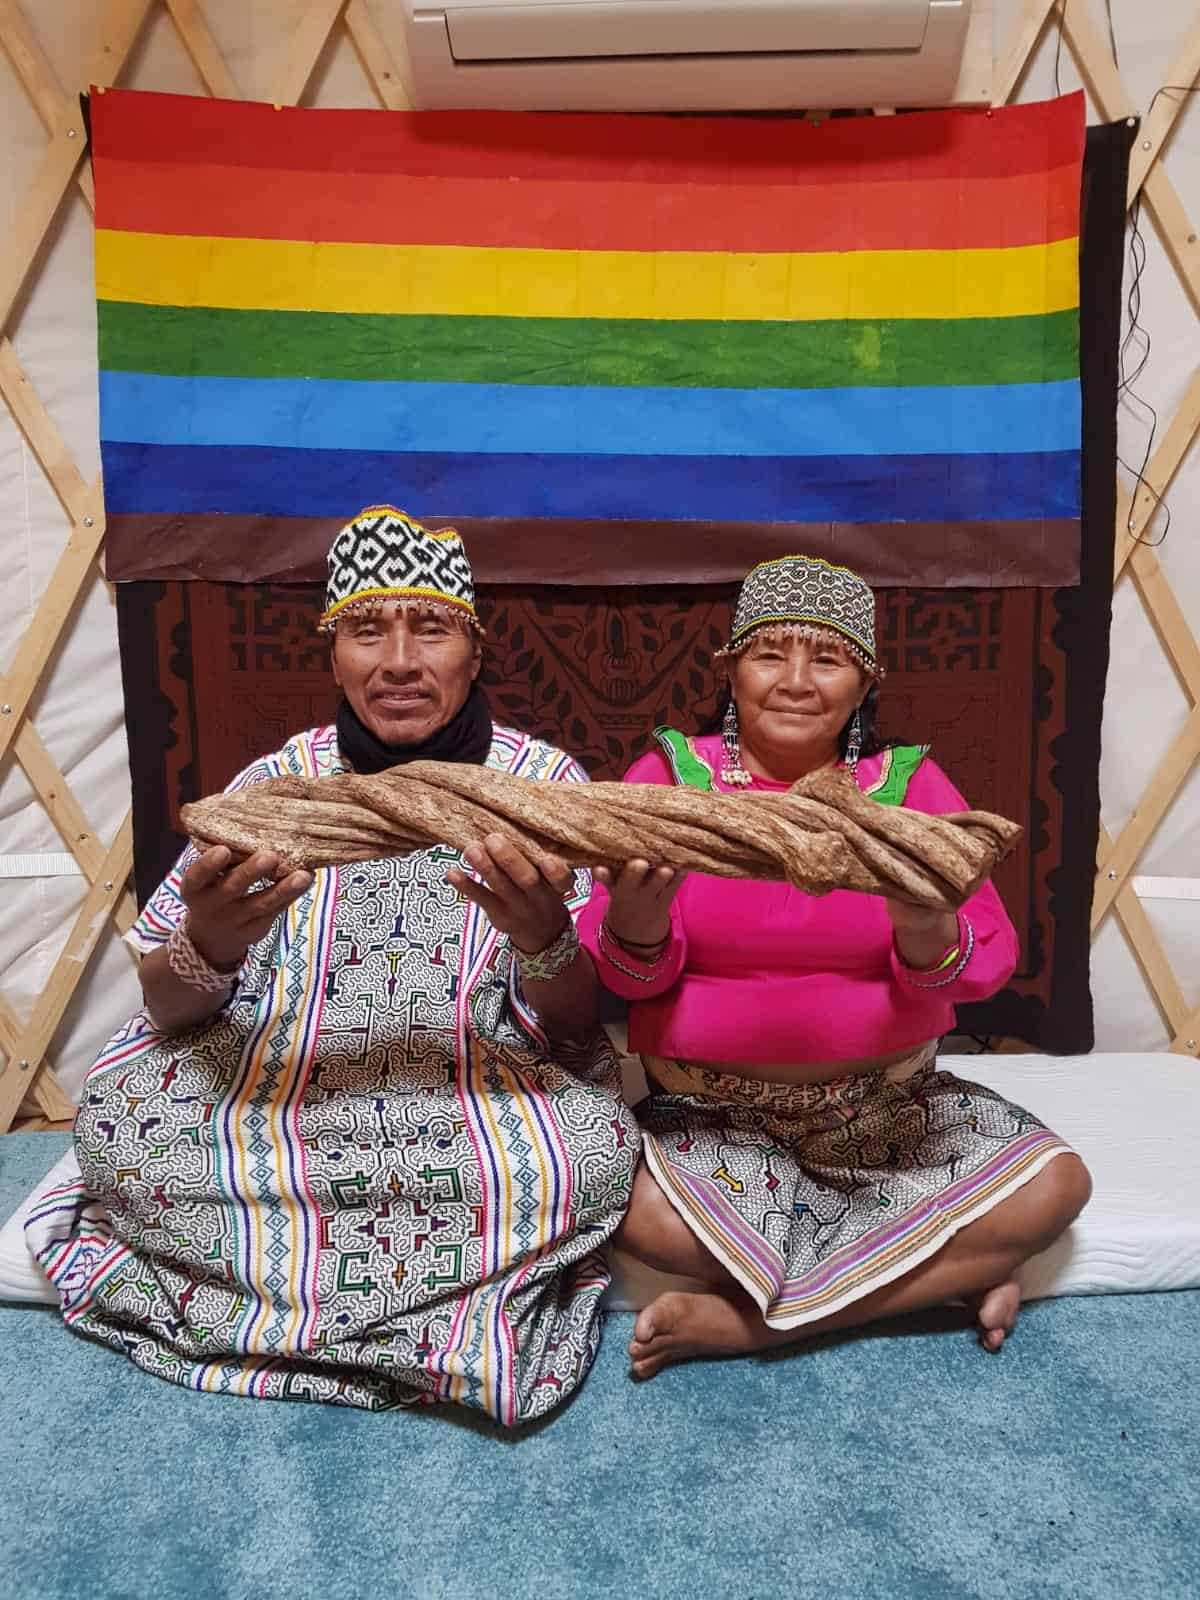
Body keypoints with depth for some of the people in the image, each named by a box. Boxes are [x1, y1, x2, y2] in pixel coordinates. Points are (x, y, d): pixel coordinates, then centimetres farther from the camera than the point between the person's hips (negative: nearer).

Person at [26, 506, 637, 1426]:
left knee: (586, 1156, -30)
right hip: (275, 1079, 1)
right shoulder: (280, 782, -1)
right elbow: (167, 1013, -2)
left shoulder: (544, 783, -4)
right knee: (119, 1126, -25)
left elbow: (573, 1031, -7)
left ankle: (281, 1286, -6)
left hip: (483, 1093, 0)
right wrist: (209, 945, -27)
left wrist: (545, 936, -31)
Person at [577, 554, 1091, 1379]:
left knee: (1054, 1185, -17)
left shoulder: (911, 784, -2)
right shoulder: (668, 775, -6)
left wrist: (926, 933, -31)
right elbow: (628, 975, -8)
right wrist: (638, 919, -32)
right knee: (647, 1216, -30)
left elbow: (988, 963, -7)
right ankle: (949, 1270, -8)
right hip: (709, 1106, -1)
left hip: (885, 1099, 2)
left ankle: (741, 1320, -12)